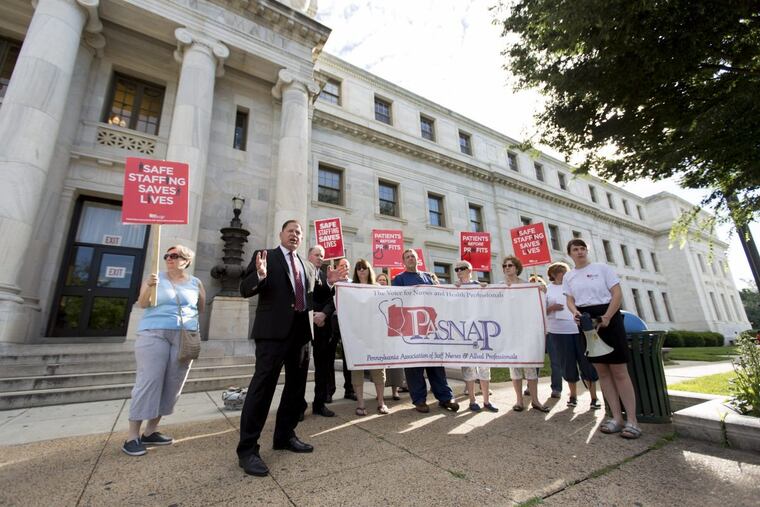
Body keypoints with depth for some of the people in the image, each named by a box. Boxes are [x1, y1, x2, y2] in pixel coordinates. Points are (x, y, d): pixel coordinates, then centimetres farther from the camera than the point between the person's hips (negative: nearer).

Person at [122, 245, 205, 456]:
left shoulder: (196, 283, 10)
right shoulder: (156, 277, 5)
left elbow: (201, 308, 21)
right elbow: (142, 303, -6)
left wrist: (189, 320, 10)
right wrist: (149, 287, -22)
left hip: (185, 338, 3)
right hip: (154, 334, -3)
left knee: (172, 385, 5)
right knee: (148, 382, -7)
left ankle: (150, 431, 17)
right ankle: (133, 436, 2)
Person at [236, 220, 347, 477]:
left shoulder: (308, 267, 17)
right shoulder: (265, 256, 2)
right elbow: (245, 290, -5)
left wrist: (328, 283, 3)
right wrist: (260, 275, -25)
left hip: (300, 331, 6)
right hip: (273, 331, -6)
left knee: (296, 386, 14)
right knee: (263, 386, -4)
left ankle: (285, 436, 32)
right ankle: (247, 449, 11)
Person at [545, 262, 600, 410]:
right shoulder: (547, 289, 4)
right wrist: (551, 308, -15)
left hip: (580, 329, 1)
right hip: (559, 332, -1)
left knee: (587, 363, 3)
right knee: (568, 364, 7)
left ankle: (594, 397, 15)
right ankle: (573, 395, 23)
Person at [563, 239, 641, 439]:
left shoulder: (602, 268, 1)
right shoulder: (569, 276, 11)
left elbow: (617, 294, -5)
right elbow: (570, 300, 7)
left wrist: (606, 317, -17)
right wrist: (575, 312, -16)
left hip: (608, 318, -3)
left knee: (619, 371, -4)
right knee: (602, 371, 6)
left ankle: (632, 420, 4)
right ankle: (616, 417, 13)